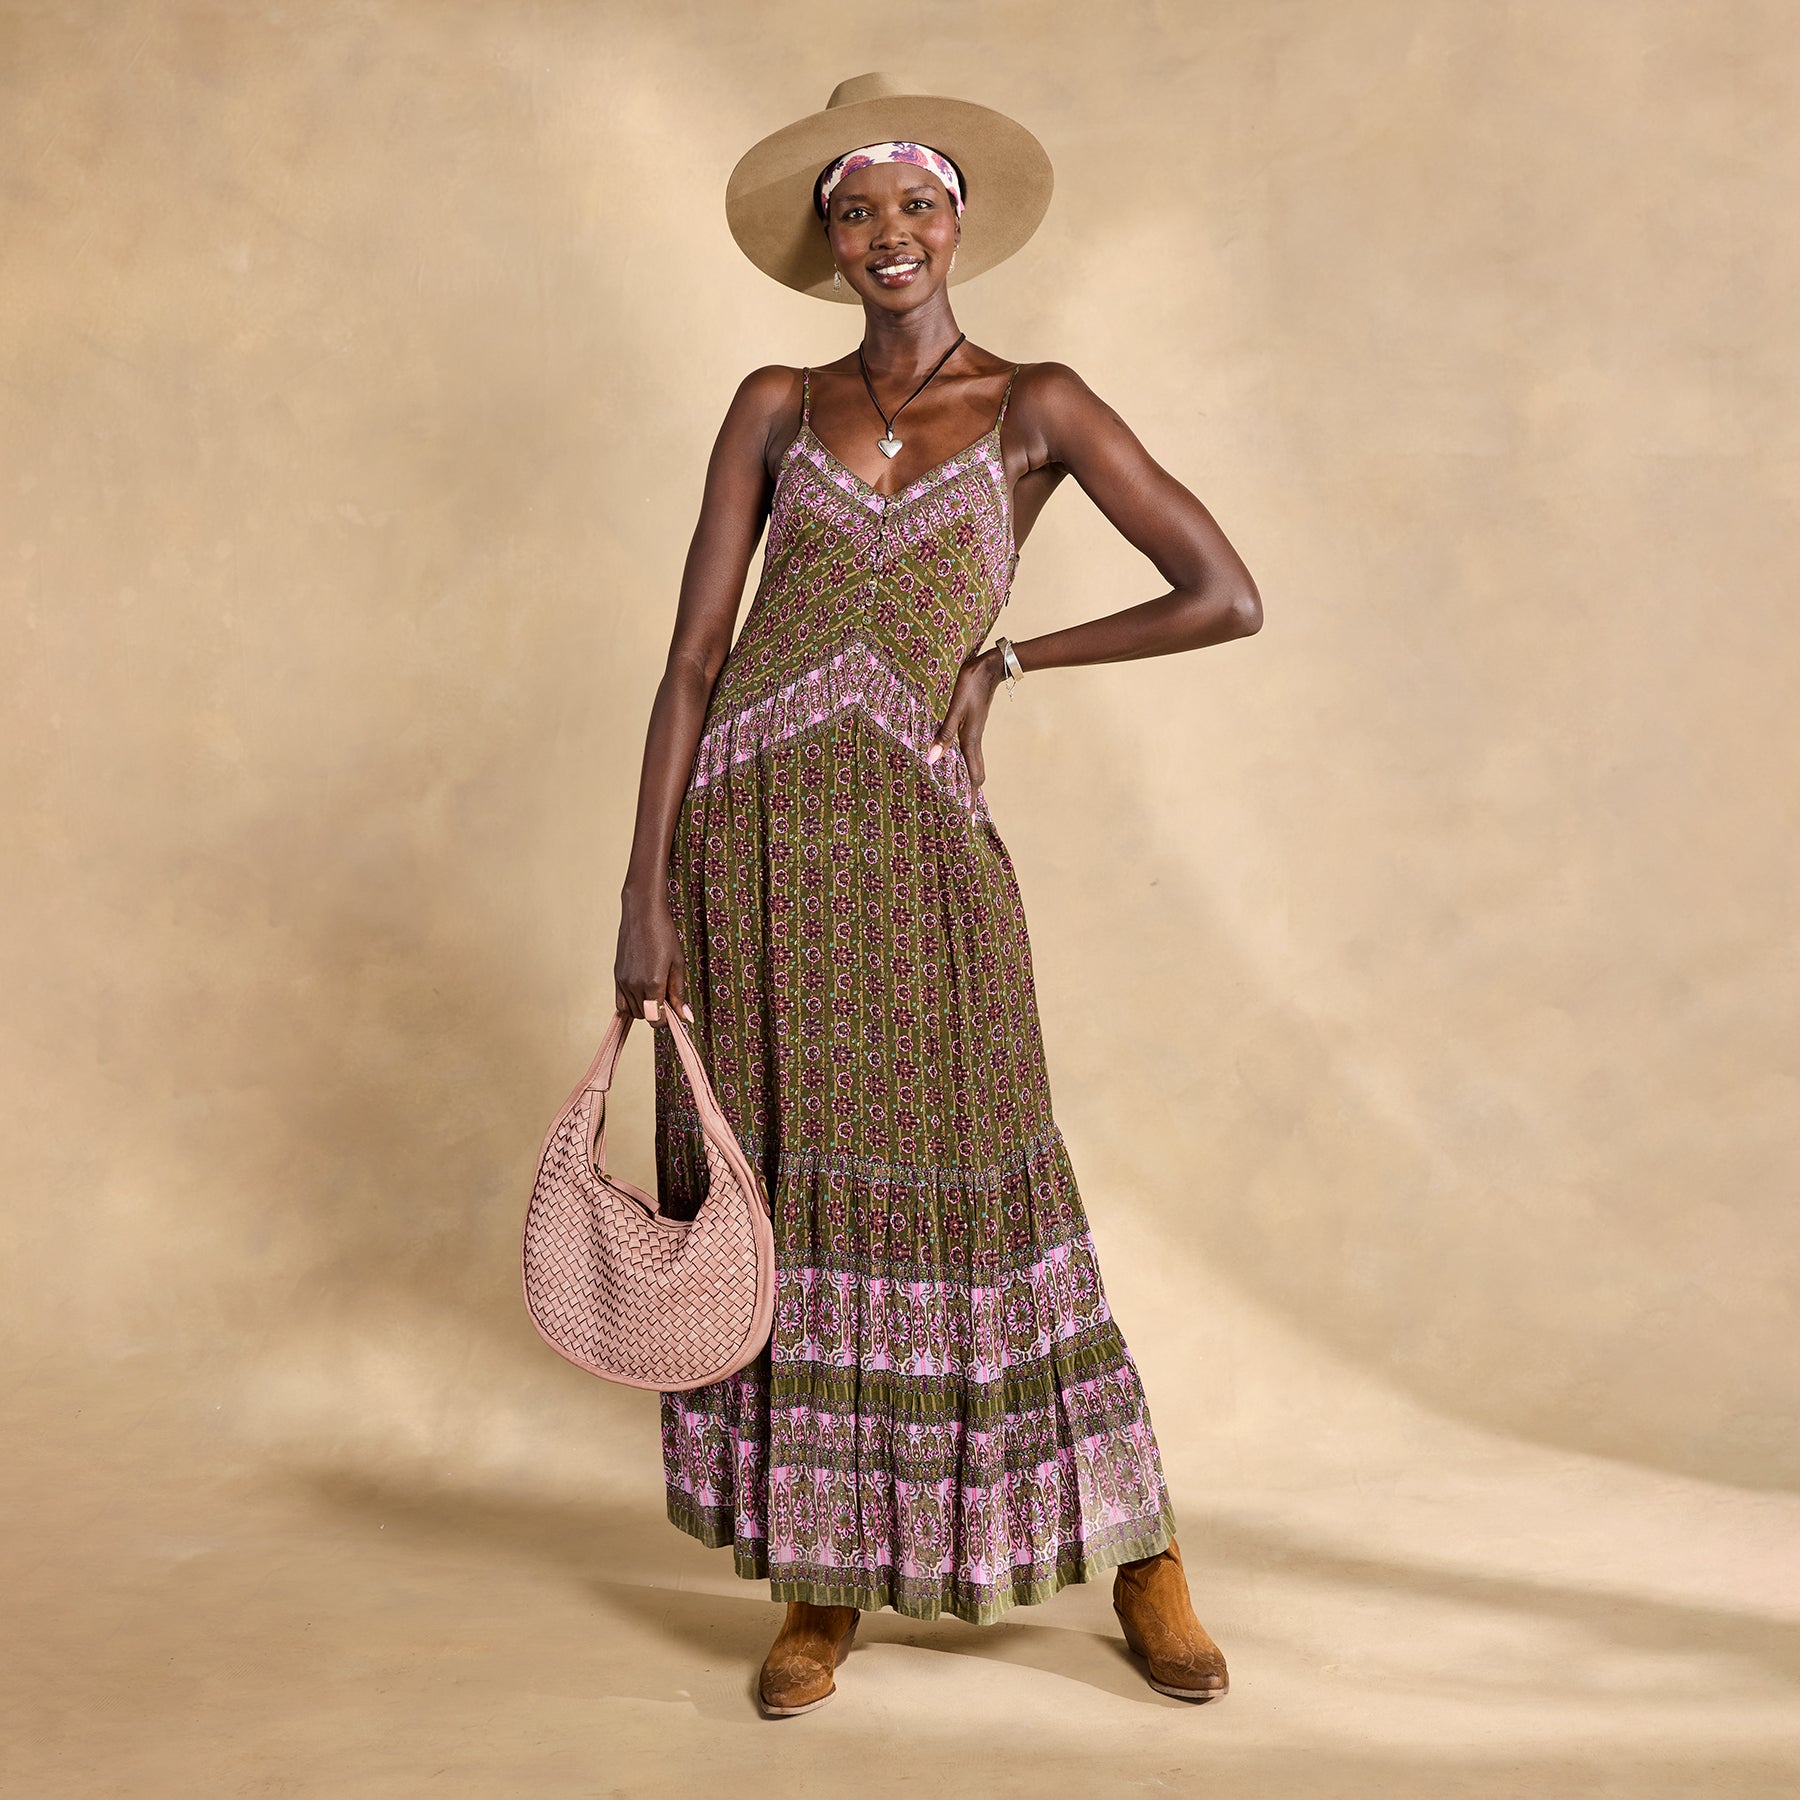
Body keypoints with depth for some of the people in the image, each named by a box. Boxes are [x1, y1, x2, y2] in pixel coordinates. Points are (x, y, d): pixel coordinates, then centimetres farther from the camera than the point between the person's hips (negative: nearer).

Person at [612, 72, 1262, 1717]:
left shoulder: (1037, 407, 5)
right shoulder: (777, 407, 11)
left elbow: (1228, 597, -1)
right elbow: (694, 656, 4)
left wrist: (1008, 658, 3)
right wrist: (646, 892, -3)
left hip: (921, 843, -2)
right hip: (748, 830, 3)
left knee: (972, 1199, -1)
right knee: (784, 1198, 6)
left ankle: (1142, 1559, 18)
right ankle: (818, 1579, 21)